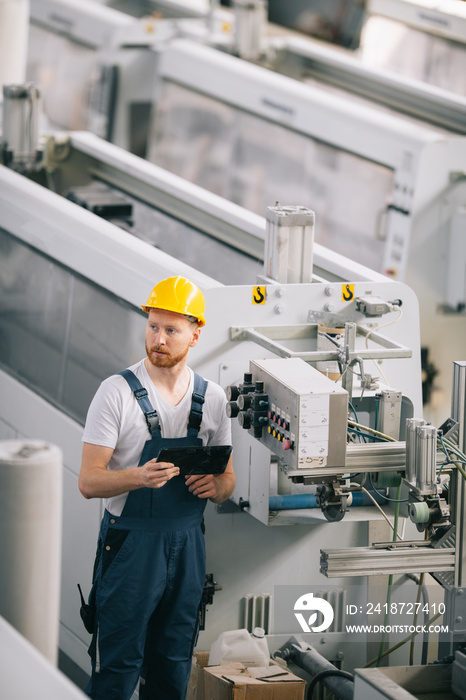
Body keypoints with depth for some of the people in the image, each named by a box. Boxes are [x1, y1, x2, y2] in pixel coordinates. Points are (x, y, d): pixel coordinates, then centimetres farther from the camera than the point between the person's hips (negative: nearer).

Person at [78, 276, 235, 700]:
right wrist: (139, 477, -29)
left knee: (173, 666, 11)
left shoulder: (212, 398, 7)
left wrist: (215, 486, -11)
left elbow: (227, 480, 13)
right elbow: (89, 481, -11)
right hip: (130, 542, -4)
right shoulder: (117, 392, -7)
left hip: (187, 543, 4)